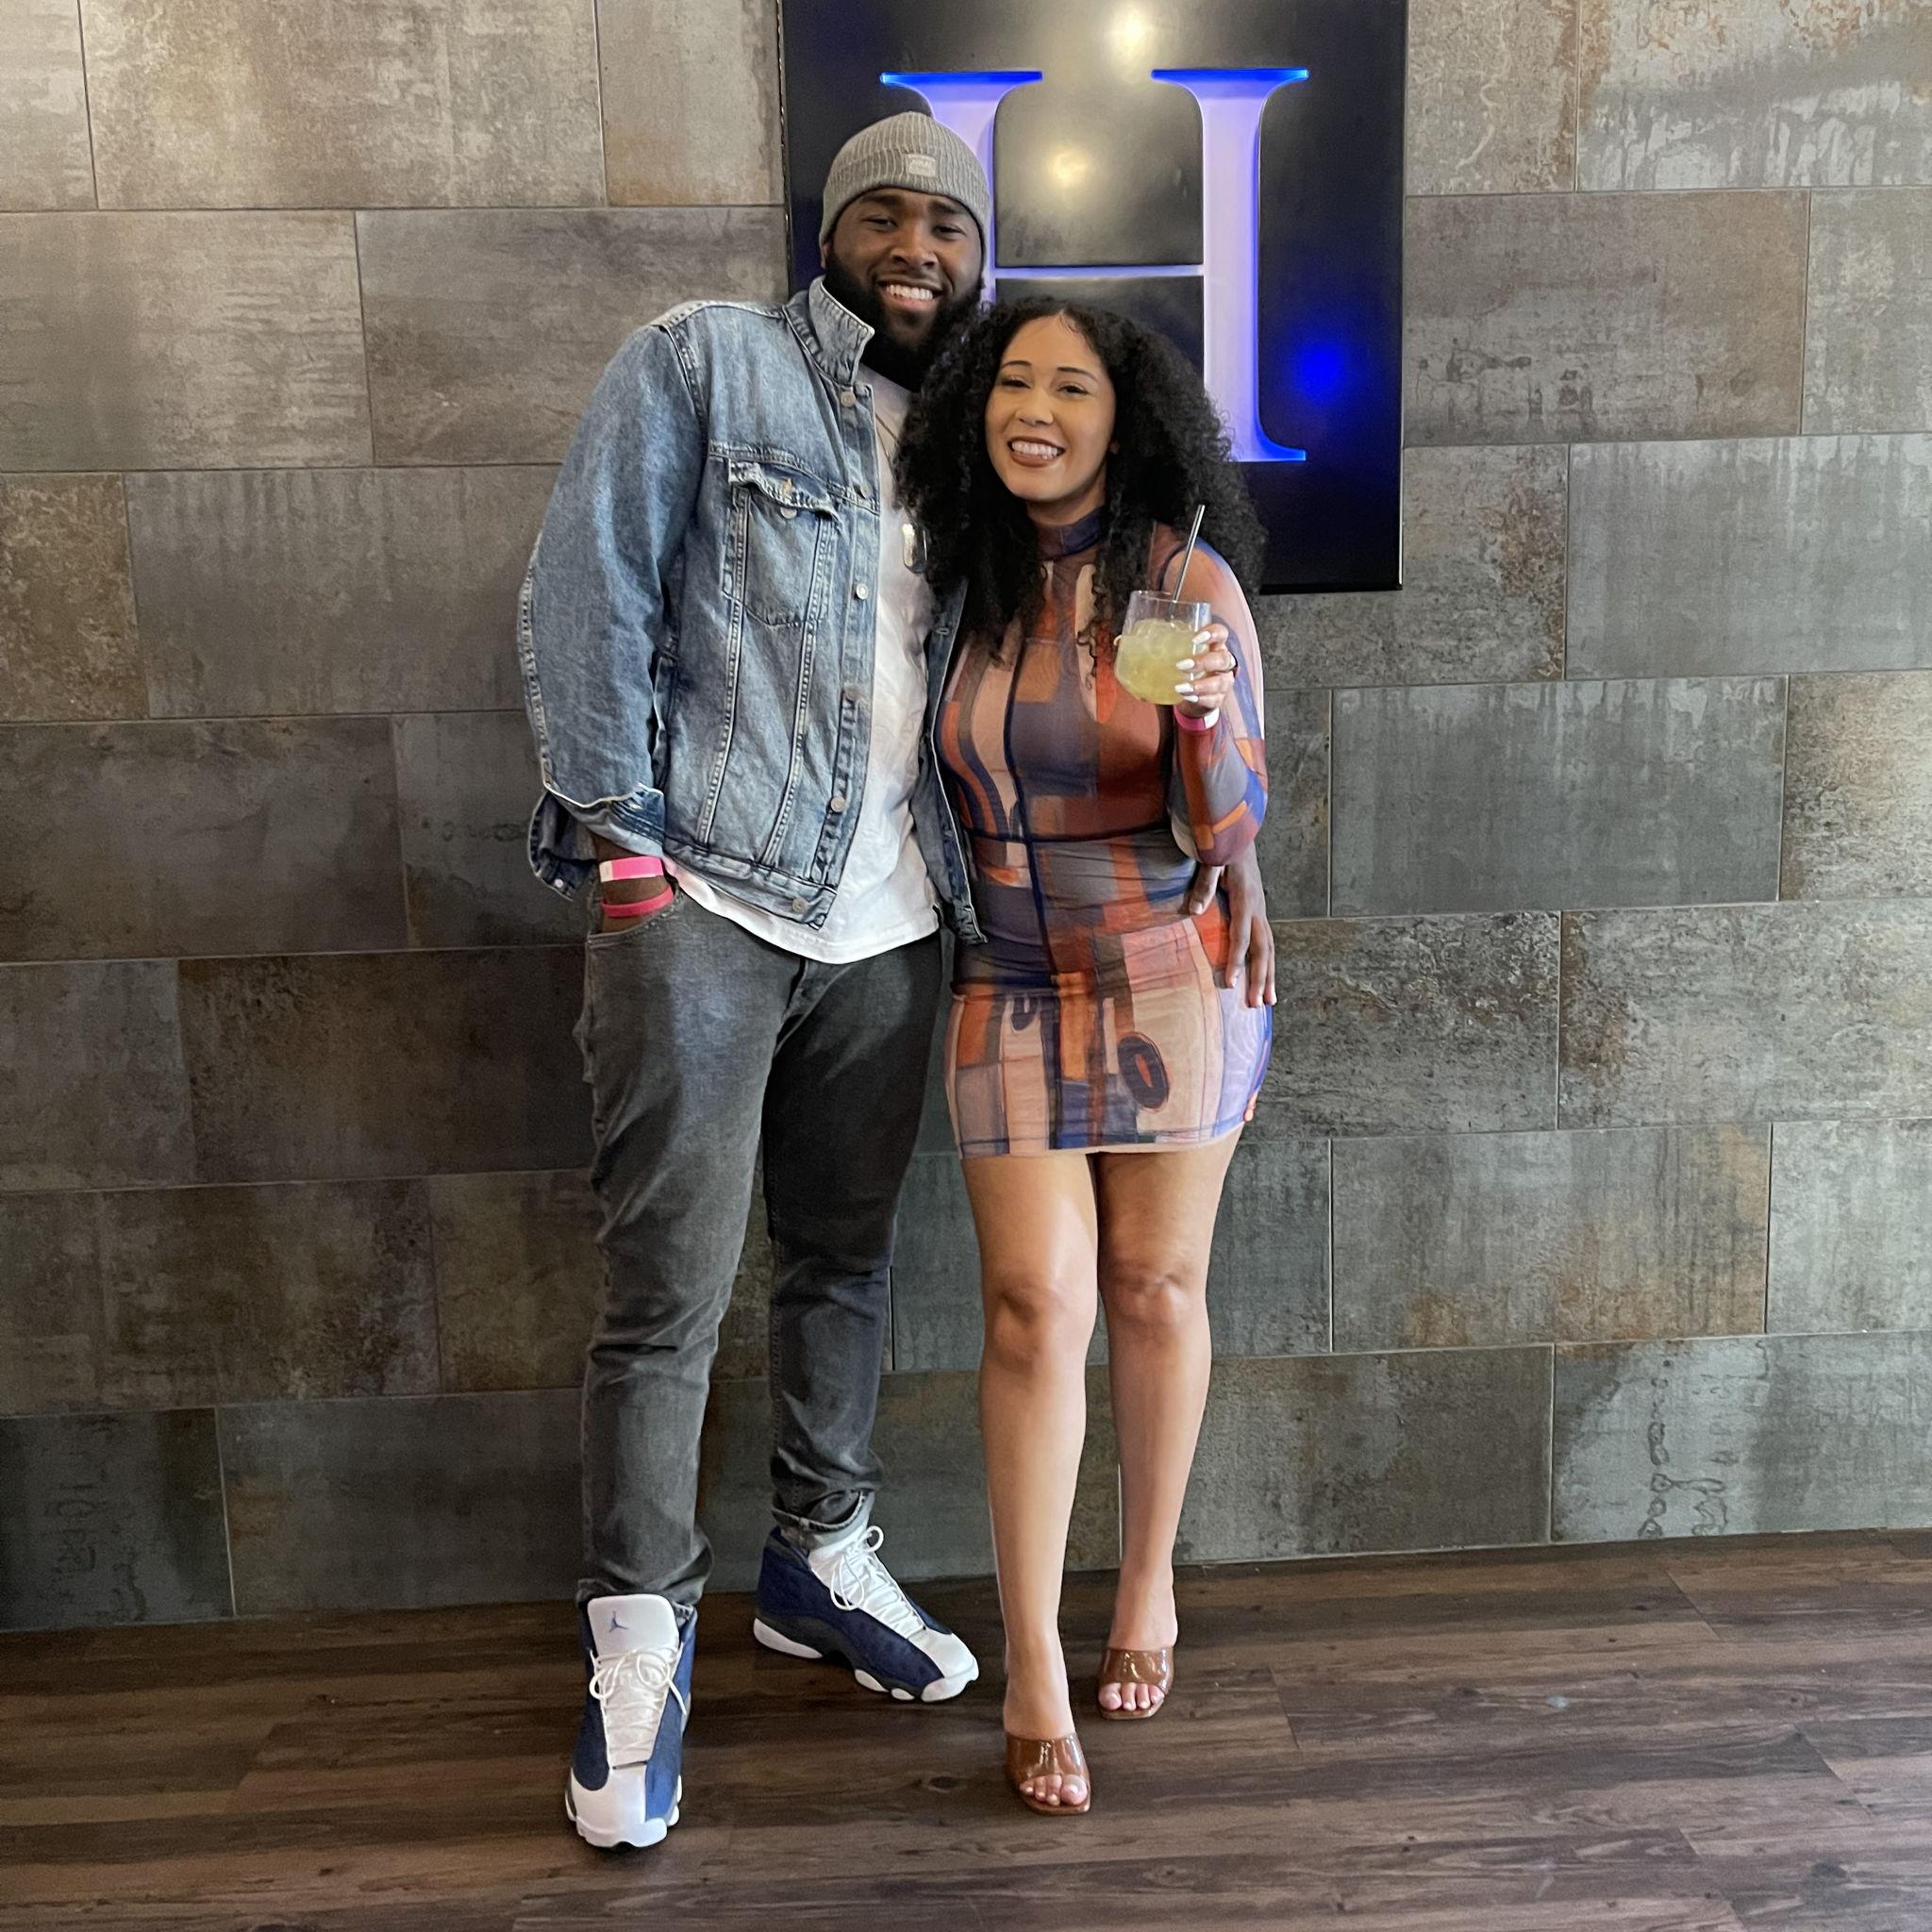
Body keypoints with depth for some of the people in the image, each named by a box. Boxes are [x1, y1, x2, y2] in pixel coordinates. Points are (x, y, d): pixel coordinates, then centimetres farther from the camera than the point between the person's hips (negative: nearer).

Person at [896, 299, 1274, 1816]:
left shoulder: (1188, 579, -7)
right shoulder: (961, 581, 5)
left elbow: (1224, 831, -11)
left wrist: (1207, 714, -29)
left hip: (1171, 981, -2)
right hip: (1010, 989, 2)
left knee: (1155, 1289, 7)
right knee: (1035, 1305, -3)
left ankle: (1149, 1586, 30)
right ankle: (1035, 1676, 6)